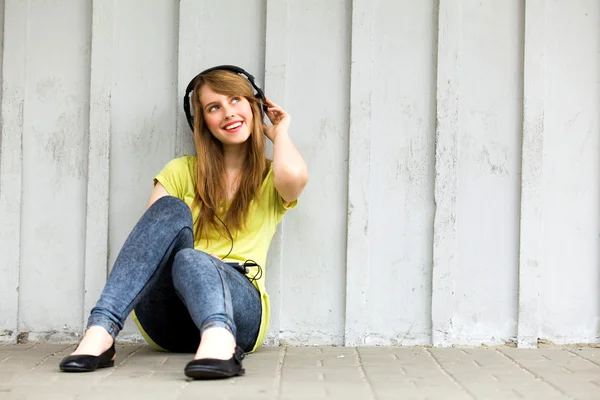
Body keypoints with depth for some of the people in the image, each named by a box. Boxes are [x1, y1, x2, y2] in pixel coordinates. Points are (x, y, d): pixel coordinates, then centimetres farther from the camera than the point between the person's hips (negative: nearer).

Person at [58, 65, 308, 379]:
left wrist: (280, 132, 8)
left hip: (239, 308, -2)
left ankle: (219, 340, -66)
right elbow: (150, 231, 7)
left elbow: (294, 175, -11)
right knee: (171, 209, -24)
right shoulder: (182, 171, 20)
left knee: (190, 260, -34)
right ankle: (100, 332, -39)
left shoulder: (270, 179, 16)